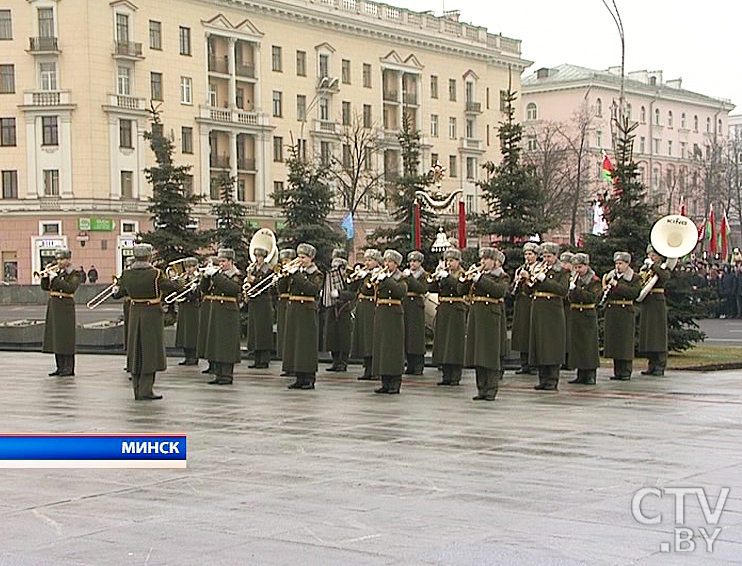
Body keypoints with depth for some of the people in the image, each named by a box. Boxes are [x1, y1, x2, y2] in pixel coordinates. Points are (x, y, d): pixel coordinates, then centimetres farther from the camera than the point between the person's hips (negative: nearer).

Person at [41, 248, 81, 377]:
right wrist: (45, 276, -5)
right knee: (55, 337, 7)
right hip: (53, 307, 7)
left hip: (65, 307, -7)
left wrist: (55, 278, -19)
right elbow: (45, 287, 13)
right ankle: (60, 367, 14)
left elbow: (70, 288, -20)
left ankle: (69, 368, -2)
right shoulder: (57, 272, 15)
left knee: (65, 336, -7)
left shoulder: (74, 274, -4)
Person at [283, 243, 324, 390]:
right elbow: (286, 288, 8)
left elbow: (312, 289, -20)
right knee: (294, 342, 6)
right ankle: (300, 378, 12)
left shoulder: (317, 274, -2)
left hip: (307, 312, -6)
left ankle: (309, 379, -2)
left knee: (307, 343, -6)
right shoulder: (297, 271, 14)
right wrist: (287, 274, -6)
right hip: (293, 310, 6)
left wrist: (296, 275, -19)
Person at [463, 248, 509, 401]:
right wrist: (470, 279, -5)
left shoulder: (502, 277, 1)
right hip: (475, 316, 6)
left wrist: (480, 279, -18)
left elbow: (499, 291, -20)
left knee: (490, 353, -6)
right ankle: (482, 389, 13)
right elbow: (463, 290, 14)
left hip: (490, 318, -6)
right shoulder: (479, 274, 18)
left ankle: (491, 389, -2)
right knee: (478, 353, 7)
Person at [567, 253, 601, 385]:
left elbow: (592, 297, -19)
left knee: (589, 344, -5)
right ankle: (581, 375, 13)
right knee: (577, 344, 7)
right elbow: (571, 297, 10)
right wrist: (570, 289, -11)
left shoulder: (594, 280, -5)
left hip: (588, 316, -6)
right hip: (575, 316, 6)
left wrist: (576, 289, -24)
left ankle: (591, 375, -1)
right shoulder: (575, 279, 13)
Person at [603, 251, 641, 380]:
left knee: (625, 343, -4)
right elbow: (603, 294, 18)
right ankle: (617, 371, 14)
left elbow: (634, 292, -15)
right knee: (613, 341, 6)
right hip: (611, 312, 5)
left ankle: (626, 372, 2)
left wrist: (617, 285, -19)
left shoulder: (634, 278, 0)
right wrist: (604, 289, -5)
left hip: (625, 313, -5)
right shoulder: (610, 276, 15)